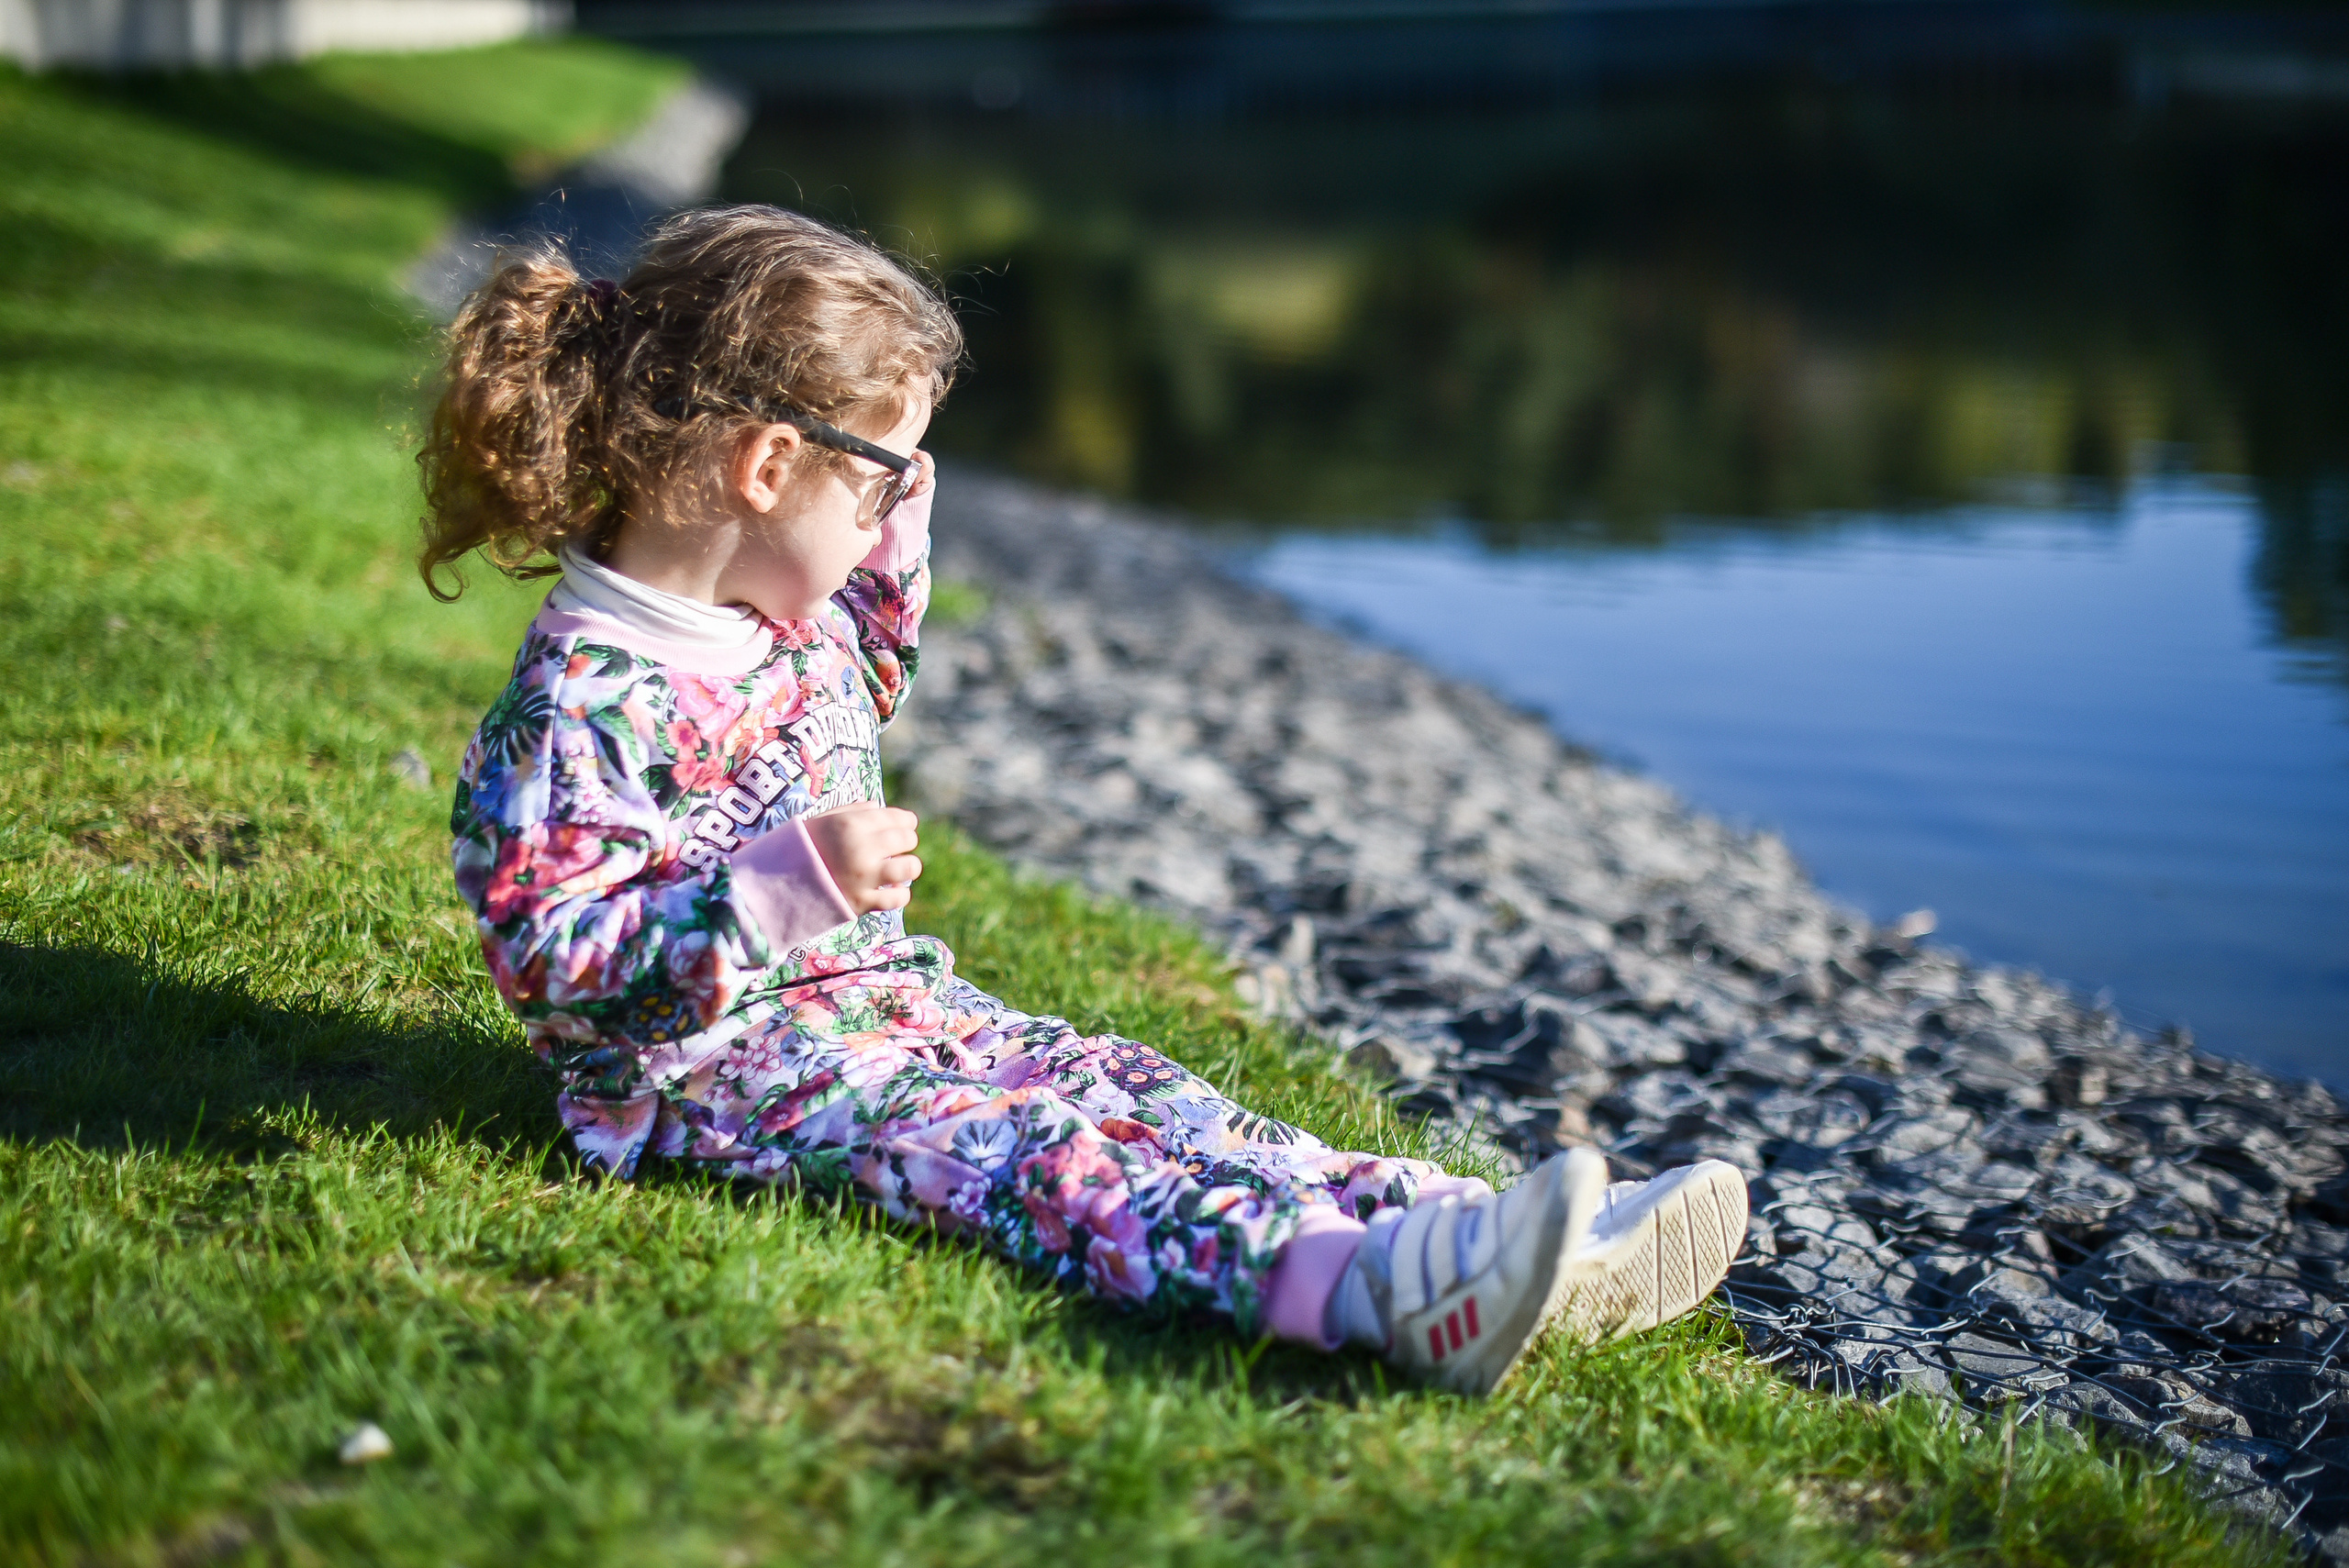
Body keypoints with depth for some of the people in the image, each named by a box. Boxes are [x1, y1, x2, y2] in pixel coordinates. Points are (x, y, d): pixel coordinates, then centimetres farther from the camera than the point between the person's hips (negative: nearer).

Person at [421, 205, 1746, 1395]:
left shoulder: (794, 619, 10)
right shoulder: (585, 693, -21)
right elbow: (547, 957, -24)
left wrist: (892, 555, 18)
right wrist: (789, 884, -32)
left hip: (887, 1002, 9)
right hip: (720, 1060, -9)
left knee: (1135, 1092, -9)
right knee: (1010, 1149, -31)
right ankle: (1354, 1284, -55)